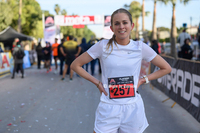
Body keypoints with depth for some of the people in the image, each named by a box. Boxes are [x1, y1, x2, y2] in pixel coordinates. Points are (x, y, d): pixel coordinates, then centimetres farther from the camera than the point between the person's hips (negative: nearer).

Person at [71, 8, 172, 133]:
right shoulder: (103, 46, -4)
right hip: (109, 108, -1)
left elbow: (166, 68, 8)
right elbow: (75, 65, 2)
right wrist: (97, 82, -5)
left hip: (133, 108, 1)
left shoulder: (140, 47, -1)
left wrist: (142, 80, 0)